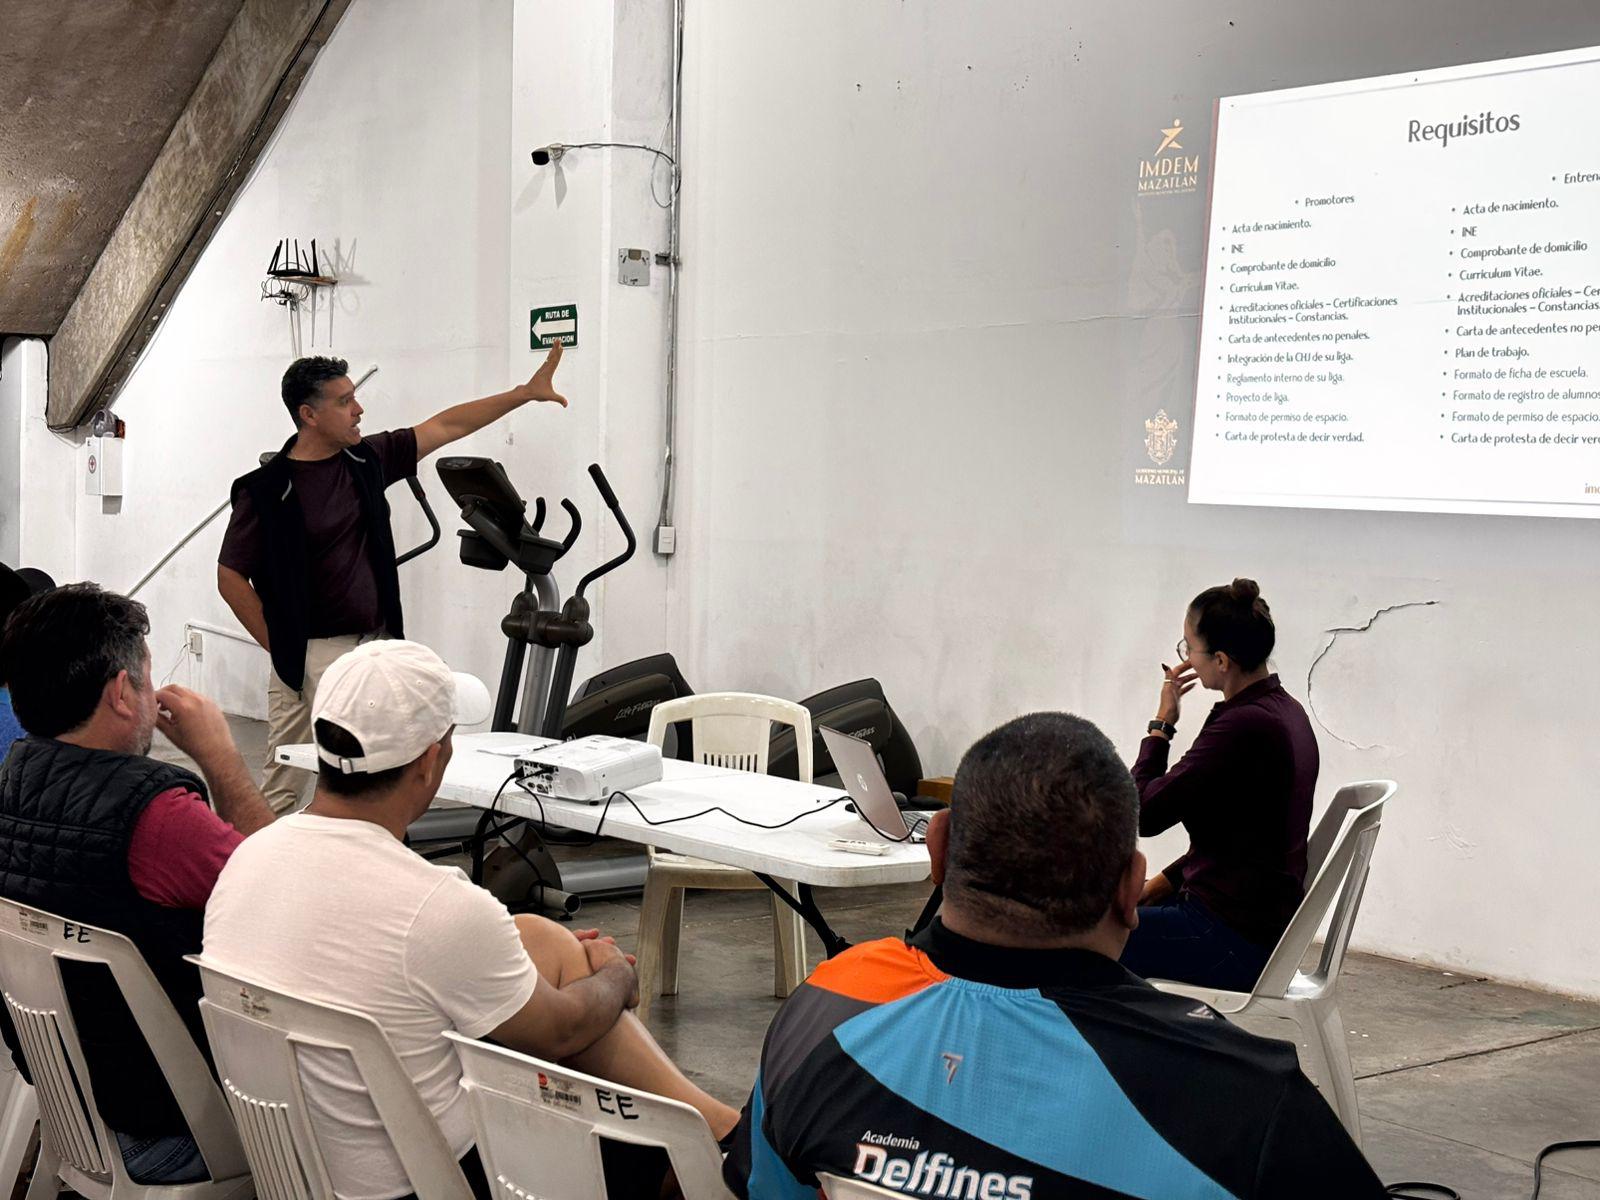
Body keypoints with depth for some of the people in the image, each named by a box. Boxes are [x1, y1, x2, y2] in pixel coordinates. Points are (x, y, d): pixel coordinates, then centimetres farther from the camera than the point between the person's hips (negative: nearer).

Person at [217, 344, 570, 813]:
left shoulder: (366, 460, 7)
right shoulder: (266, 489, -9)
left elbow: (444, 426, 12)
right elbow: (230, 577, -6)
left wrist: (526, 392, 11)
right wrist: (280, 647, -7)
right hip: (310, 659, -6)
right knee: (282, 785, -6)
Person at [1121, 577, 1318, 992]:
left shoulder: (1243, 725, -24)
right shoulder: (1283, 709, 7)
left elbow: (1143, 813, -18)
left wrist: (1162, 724, -8)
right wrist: (1168, 880, 12)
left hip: (1236, 941, -10)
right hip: (1262, 925, 10)